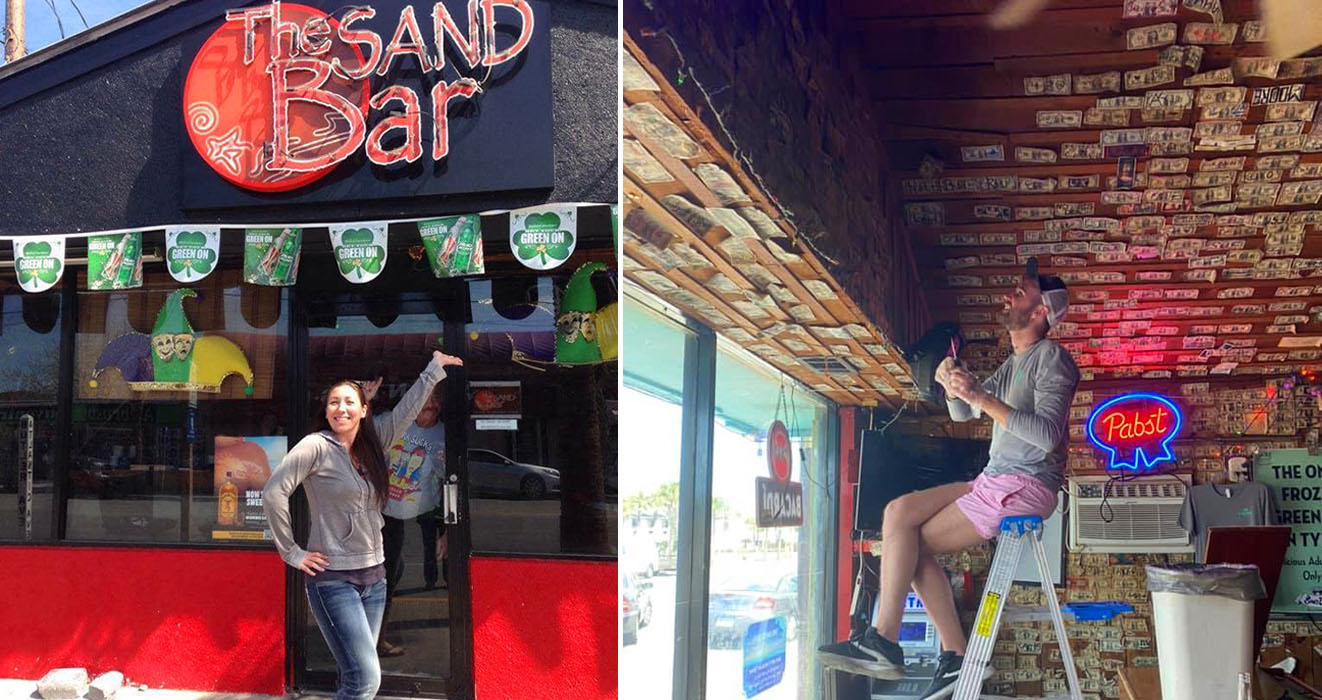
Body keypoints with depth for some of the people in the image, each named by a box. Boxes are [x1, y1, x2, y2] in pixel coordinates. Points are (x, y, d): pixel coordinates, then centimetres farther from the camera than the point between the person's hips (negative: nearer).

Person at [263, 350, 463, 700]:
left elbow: (405, 411, 18)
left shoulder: (371, 444, 9)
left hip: (374, 577, 7)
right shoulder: (316, 446, -9)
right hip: (333, 579, -7)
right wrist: (292, 553, -11)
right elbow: (273, 493, -14)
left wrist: (435, 368, 22)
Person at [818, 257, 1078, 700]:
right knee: (900, 512, -6)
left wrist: (980, 397, -25)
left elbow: (1047, 433, -21)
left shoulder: (1051, 358, -8)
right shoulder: (1014, 364, 22)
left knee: (911, 541, -13)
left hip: (1025, 486, -9)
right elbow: (961, 413, 24)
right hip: (995, 482, 9)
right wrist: (952, 385, 1)